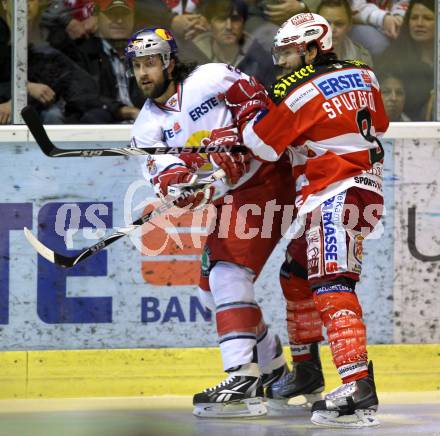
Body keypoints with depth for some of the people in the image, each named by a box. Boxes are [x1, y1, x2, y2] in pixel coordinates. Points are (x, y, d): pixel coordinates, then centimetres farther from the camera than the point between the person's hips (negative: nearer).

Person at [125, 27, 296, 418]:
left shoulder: (212, 78, -10)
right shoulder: (148, 123, 6)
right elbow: (159, 169, -10)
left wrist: (236, 145, -21)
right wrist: (175, 179, -33)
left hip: (265, 178, -8)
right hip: (227, 198, 8)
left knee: (229, 273, -22)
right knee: (210, 286, 12)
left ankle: (242, 380, -31)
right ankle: (271, 366, 32)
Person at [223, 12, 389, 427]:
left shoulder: (297, 91, -12)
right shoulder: (362, 75, 11)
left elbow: (262, 144, -5)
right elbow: (379, 125, 25)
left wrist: (248, 103, 9)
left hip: (334, 195, -10)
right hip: (366, 187, 10)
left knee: (332, 287, -19)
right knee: (298, 269, 23)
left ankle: (358, 390, -34)